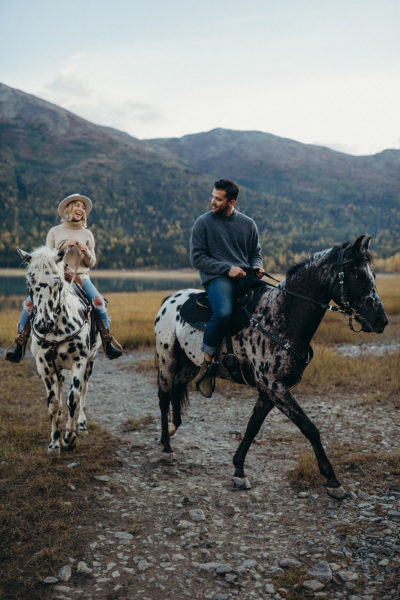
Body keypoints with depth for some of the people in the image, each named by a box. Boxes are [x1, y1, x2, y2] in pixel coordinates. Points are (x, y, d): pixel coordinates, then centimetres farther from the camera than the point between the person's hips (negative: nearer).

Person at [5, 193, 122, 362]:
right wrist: (65, 245, -10)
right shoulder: (55, 232, 8)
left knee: (98, 301, -28)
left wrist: (85, 250, -10)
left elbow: (91, 263, 11)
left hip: (81, 277, 0)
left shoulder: (87, 234, 11)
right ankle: (20, 345, -6)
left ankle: (108, 343, -15)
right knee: (29, 303, -20)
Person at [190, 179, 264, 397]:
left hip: (246, 277, 5)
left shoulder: (248, 223, 15)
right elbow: (197, 258, -1)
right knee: (223, 312, -34)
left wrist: (257, 266, -2)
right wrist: (227, 268, -12)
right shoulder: (203, 223, 4)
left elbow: (256, 253, 22)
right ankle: (207, 363, -19)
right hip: (217, 278, -4)